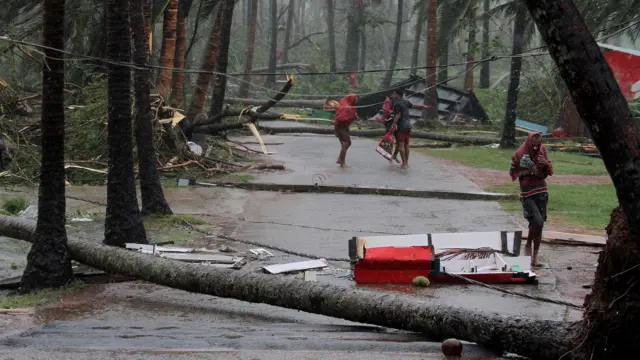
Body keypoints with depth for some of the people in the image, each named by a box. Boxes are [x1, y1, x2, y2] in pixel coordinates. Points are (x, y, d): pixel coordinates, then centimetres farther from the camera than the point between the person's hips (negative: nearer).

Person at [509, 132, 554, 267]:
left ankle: (535, 256, 11)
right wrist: (527, 171, -17)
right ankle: (528, 246, 7)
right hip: (527, 192, -4)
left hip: (542, 191, 4)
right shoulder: (519, 154, -8)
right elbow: (513, 173, 0)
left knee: (539, 224, 3)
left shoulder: (542, 151, 4)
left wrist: (546, 163, -11)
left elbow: (550, 171, 11)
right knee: (537, 221, -19)